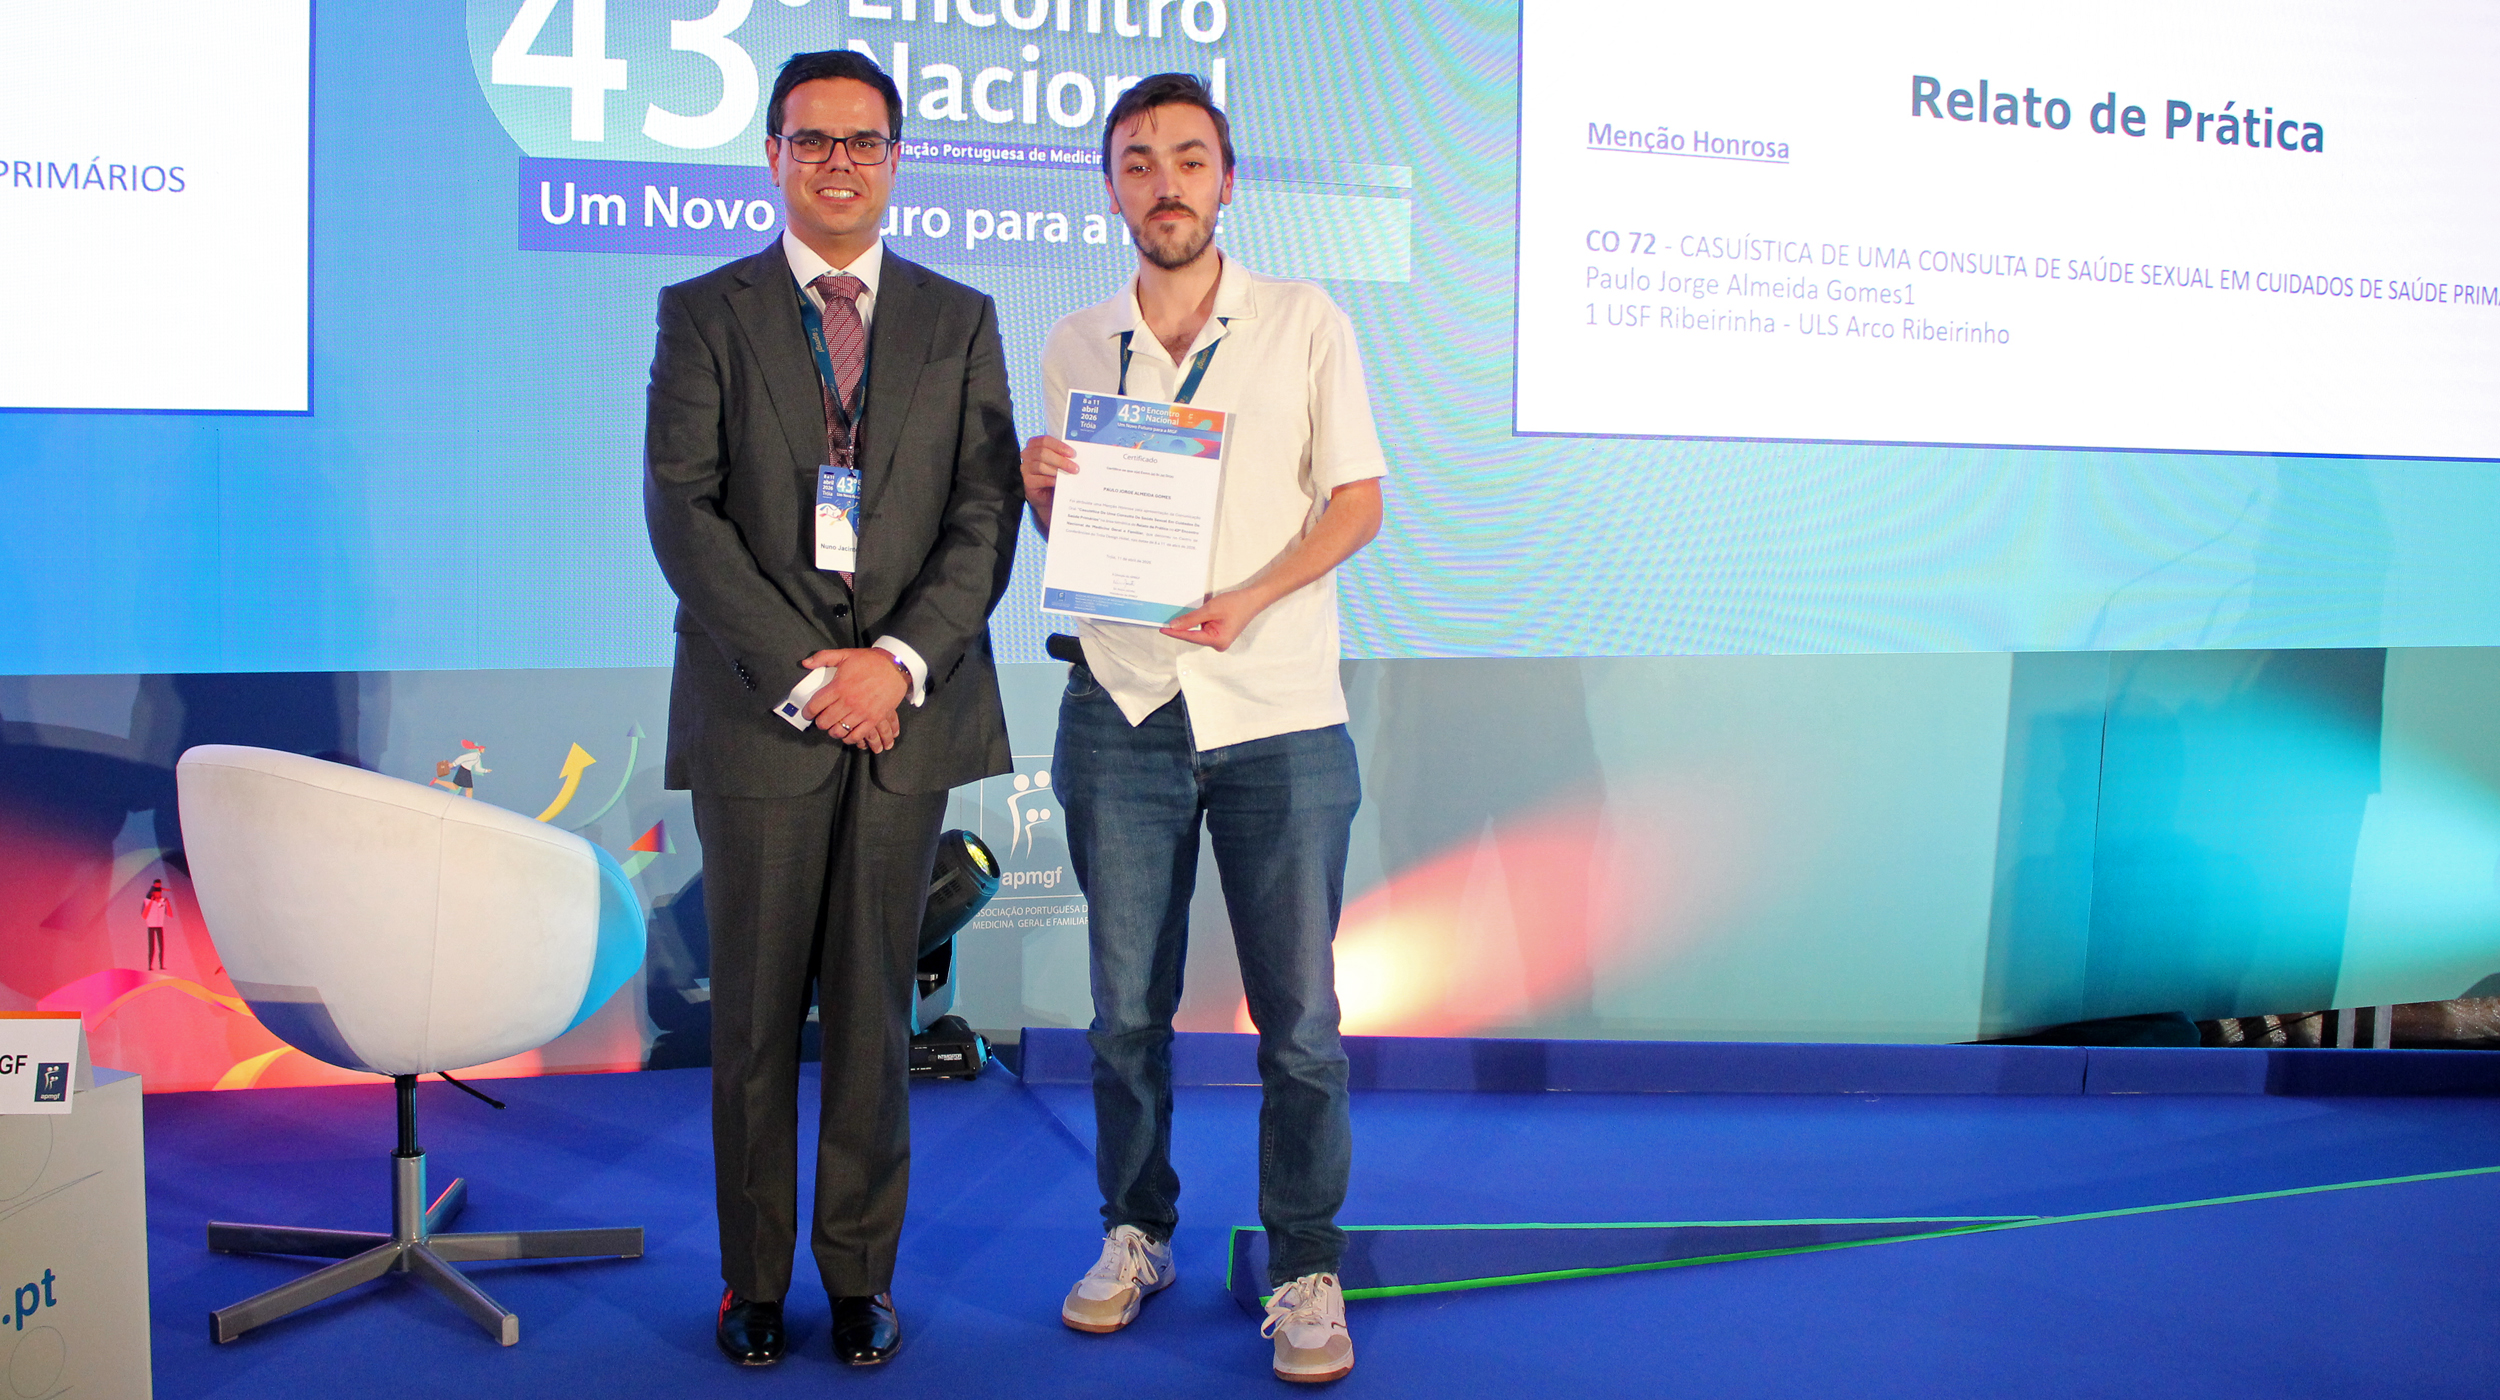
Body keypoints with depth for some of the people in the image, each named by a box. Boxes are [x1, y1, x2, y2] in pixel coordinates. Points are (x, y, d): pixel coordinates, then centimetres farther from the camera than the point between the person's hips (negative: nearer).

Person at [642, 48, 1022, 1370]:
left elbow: (987, 513, 4)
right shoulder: (704, 313, 5)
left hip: (909, 706, 1)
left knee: (875, 1008, 8)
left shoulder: (959, 320, 11)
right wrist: (804, 672, -12)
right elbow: (681, 512, -4)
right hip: (758, 710, -1)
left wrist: (900, 658, -11)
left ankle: (862, 1274, 21)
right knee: (755, 1013, 6)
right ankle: (753, 1279, 20)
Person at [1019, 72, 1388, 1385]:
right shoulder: (1073, 344, 9)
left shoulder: (1306, 322, 2)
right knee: (1127, 1007, 10)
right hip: (1122, 710, 2)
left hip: (1279, 714, -2)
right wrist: (1040, 488, -8)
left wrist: (1251, 597, -16)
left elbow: (1357, 499, -1)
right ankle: (1136, 1230, 28)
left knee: (1299, 1016, 1)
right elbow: (1072, 536, 15)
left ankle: (1306, 1269, 16)